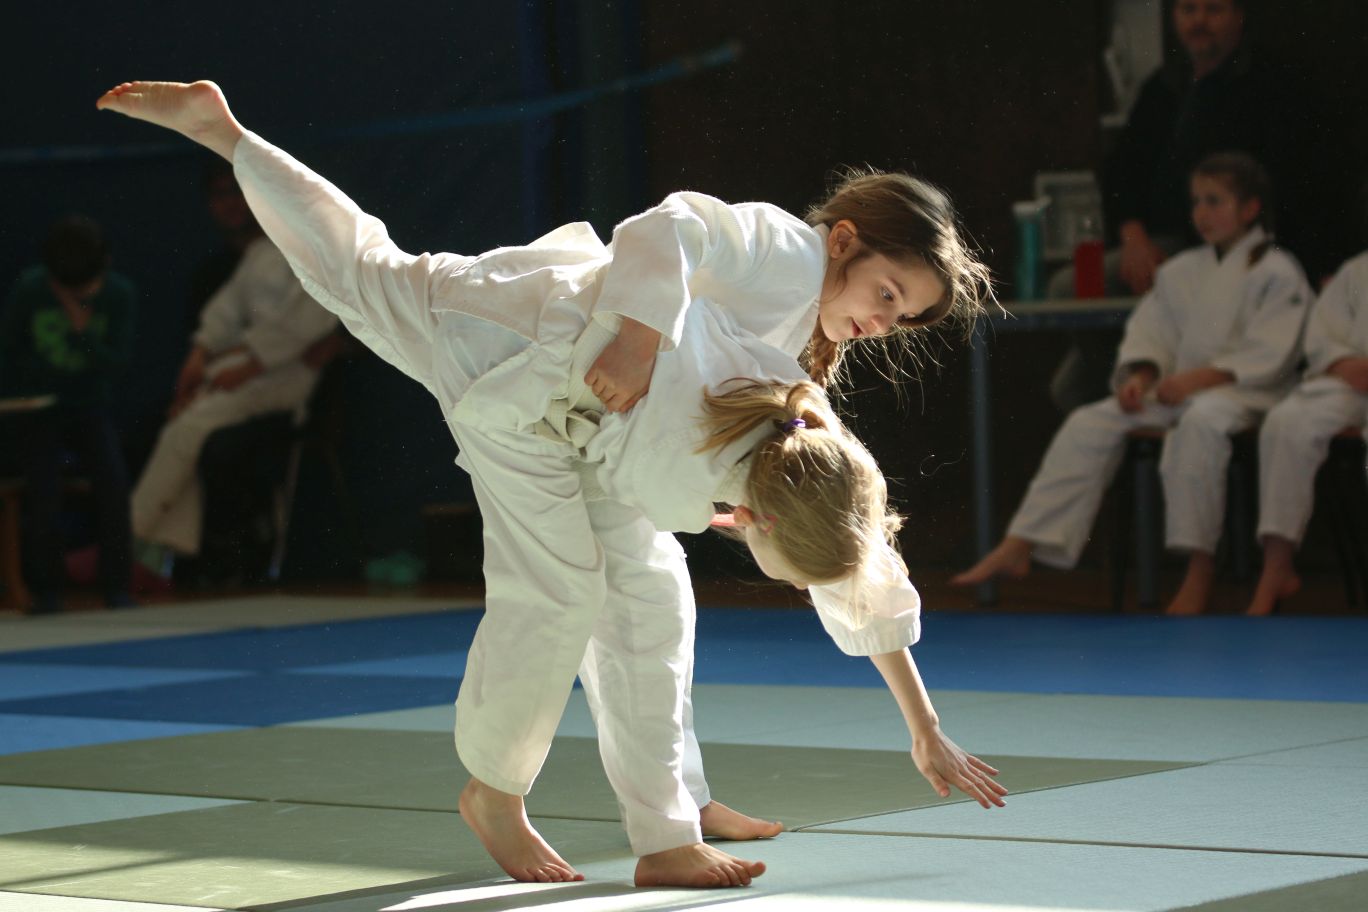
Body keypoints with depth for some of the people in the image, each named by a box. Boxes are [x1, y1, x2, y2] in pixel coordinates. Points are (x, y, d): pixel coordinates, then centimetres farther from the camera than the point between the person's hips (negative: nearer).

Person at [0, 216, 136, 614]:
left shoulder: (119, 294, -11)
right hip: (36, 409, -1)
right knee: (43, 484, -19)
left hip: (89, 406, 1)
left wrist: (82, 331, -28)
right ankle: (46, 591, -5)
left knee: (113, 477, -19)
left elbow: (115, 364, -13)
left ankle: (116, 587, -9)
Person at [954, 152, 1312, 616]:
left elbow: (1267, 353, -12)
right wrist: (1140, 375, -7)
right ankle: (1017, 548, -14)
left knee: (1201, 421, -41)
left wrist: (1201, 378, -21)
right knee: (1089, 425, -13)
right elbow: (1150, 333, 15)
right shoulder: (1180, 272, 18)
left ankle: (1198, 570, -35)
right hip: (1177, 388, 6)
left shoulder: (1275, 272, -2)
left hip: (1240, 391, -6)